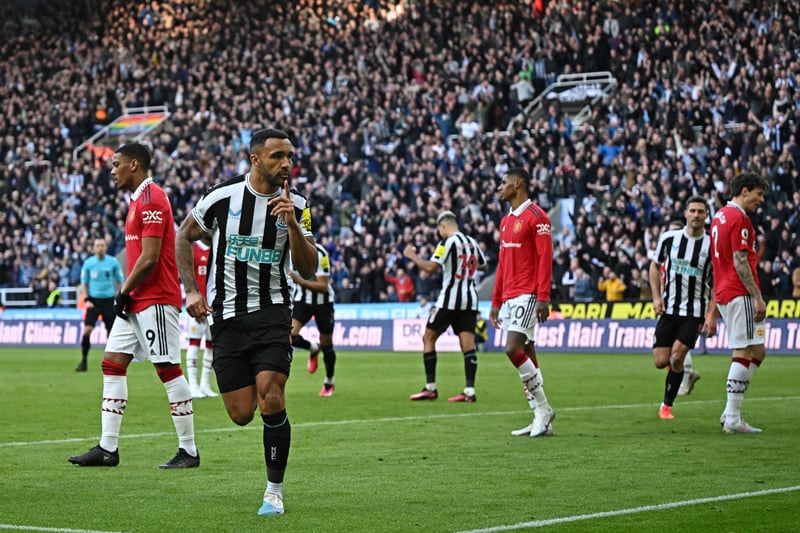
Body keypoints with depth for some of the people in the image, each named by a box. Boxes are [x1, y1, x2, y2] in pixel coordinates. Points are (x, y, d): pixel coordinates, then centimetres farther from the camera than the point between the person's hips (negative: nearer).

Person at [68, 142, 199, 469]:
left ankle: (188, 451, -1)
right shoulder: (139, 200, 18)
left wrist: (124, 292, -10)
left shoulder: (151, 199, -14)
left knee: (168, 369, -6)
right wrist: (126, 293, 11)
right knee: (112, 365, 7)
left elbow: (149, 258, -19)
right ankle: (107, 448, 9)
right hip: (136, 301, 11)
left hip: (156, 300, -11)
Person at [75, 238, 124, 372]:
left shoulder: (113, 262, -1)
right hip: (93, 300, 0)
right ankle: (83, 361, -6)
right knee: (87, 330, -12)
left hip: (108, 300, 0)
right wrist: (86, 299, -5)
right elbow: (84, 282, 8)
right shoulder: (88, 263, 0)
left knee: (111, 331, 0)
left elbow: (120, 281, 6)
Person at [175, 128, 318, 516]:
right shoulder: (222, 197, -5)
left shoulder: (296, 205, -2)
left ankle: (274, 490, -1)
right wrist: (192, 290, 4)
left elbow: (308, 270, -7)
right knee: (241, 415, -2)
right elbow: (184, 236, 11)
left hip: (272, 312, 0)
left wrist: (291, 223, -20)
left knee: (271, 403, -17)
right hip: (226, 316, 0)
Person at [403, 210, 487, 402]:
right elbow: (483, 266, 26)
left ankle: (430, 388, 5)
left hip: (450, 299, -6)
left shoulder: (447, 242, -9)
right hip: (470, 299, 6)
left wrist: (412, 256, -4)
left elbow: (430, 267, -17)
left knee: (428, 338, 7)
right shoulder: (472, 242, 11)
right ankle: (469, 391, -8)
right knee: (468, 344, 1)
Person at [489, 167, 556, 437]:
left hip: (527, 295, -9)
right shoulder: (506, 221, 19)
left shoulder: (536, 216, -8)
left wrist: (543, 298, -20)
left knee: (514, 349, -18)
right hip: (509, 297, 9)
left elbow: (545, 258, -14)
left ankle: (543, 409, -7)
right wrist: (496, 301, 20)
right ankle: (541, 419, 9)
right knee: (525, 356, 6)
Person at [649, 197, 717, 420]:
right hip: (668, 308, 2)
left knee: (676, 358, -16)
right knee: (661, 362, -3)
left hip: (695, 312, -2)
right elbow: (655, 265, 14)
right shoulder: (669, 238, 0)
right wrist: (656, 297, 2)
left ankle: (667, 404, 4)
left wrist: (712, 316, -7)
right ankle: (684, 372, 34)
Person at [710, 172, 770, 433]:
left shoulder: (720, 216, 18)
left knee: (757, 351, 13)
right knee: (744, 353, -7)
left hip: (724, 293, 10)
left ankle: (730, 412, 10)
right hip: (740, 294, -10)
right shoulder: (739, 218, -13)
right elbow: (740, 262, -18)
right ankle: (733, 419, -6)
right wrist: (758, 297, -17)